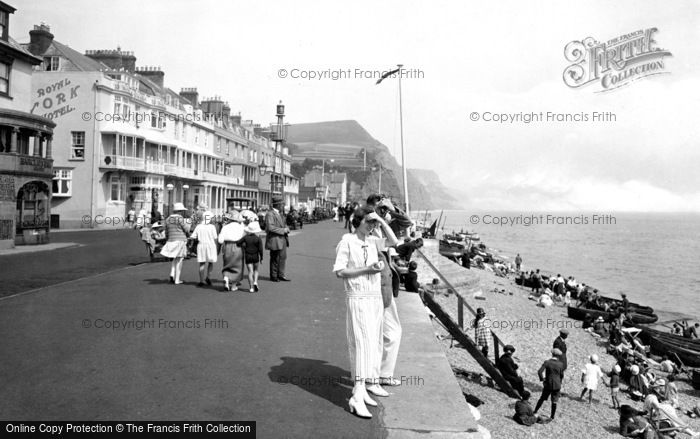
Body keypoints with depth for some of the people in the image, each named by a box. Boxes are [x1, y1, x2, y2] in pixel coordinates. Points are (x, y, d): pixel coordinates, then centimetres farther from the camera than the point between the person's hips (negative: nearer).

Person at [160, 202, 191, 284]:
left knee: (174, 259, 21)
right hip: (180, 241, -5)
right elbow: (186, 230, -8)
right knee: (179, 261, 2)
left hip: (171, 241, 5)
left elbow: (166, 233, 13)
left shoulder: (168, 219, 9)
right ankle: (177, 280, 5)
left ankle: (172, 274, 1)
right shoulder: (180, 218, -10)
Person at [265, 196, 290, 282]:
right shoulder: (270, 214, -15)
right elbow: (270, 227, -25)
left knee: (283, 258, 9)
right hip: (275, 240, -9)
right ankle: (273, 276, 15)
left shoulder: (279, 213, 15)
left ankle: (280, 275, 18)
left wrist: (286, 229, 4)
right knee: (275, 259, 3)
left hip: (282, 240, 9)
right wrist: (283, 230, -20)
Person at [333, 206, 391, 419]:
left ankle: (372, 382, 33)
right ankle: (357, 396, -16)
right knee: (363, 343, -14)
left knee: (375, 342, 16)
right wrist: (367, 269, -19)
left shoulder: (373, 241, 8)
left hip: (376, 298, 7)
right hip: (358, 298, -7)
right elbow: (339, 271, -14)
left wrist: (382, 224, 5)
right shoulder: (347, 241, -10)